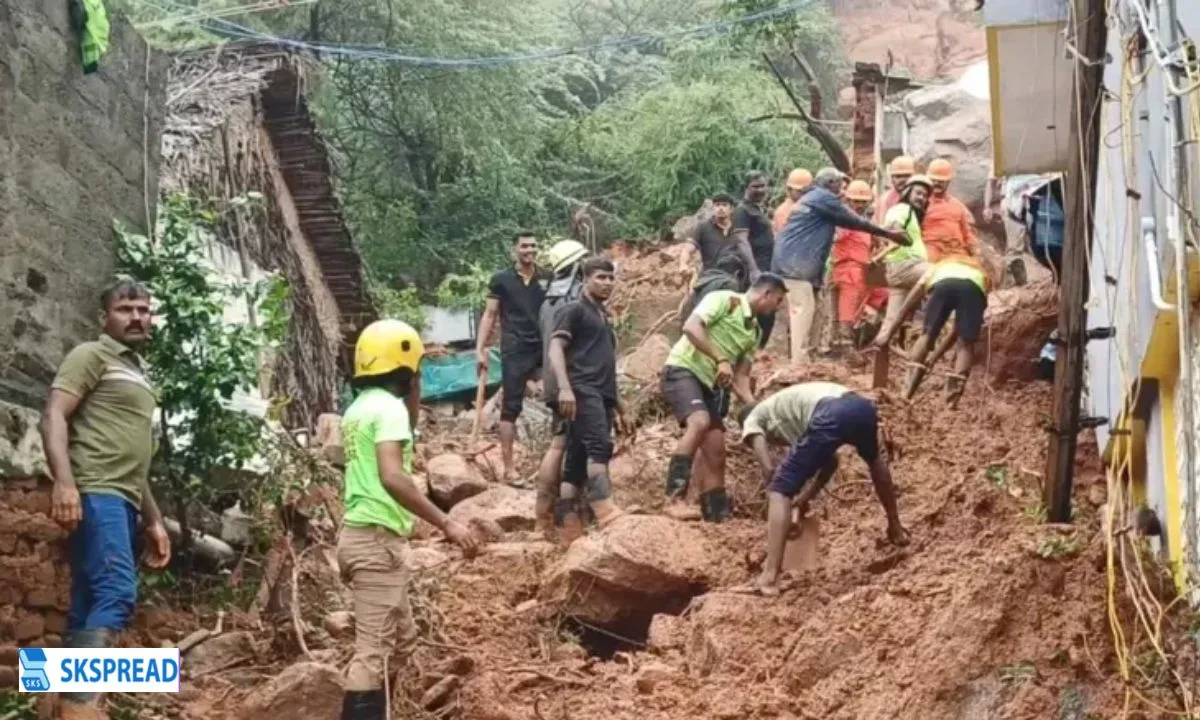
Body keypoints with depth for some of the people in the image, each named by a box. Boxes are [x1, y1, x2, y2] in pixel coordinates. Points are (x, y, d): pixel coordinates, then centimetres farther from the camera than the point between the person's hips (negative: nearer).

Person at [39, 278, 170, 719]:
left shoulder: (138, 375, 28)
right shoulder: (92, 355, 4)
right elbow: (54, 416, -10)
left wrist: (153, 521, 27)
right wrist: (63, 481, -24)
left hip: (122, 501, 9)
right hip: (94, 494, -9)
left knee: (89, 606, 2)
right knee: (117, 593, -24)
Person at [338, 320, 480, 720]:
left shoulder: (358, 407, 16)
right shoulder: (389, 406, -13)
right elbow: (392, 477, -26)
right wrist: (446, 524, -27)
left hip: (360, 534, 10)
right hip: (378, 539, -10)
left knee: (400, 641, 18)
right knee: (375, 650, -9)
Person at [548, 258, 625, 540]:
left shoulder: (605, 317, 28)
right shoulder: (575, 310, 3)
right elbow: (556, 349, -8)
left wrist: (615, 400, 28)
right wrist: (564, 388, -22)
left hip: (602, 394, 8)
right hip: (583, 391, -8)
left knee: (577, 461, 4)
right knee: (600, 445, -27)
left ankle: (569, 526, 1)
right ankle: (605, 511, -39)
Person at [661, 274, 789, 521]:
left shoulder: (755, 331, 16)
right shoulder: (724, 300, -8)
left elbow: (740, 376, 18)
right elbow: (691, 327, -22)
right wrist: (720, 360, -27)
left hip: (711, 384, 9)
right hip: (683, 370, -9)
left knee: (715, 451, 4)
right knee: (700, 421, -32)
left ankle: (716, 514, 11)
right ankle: (675, 495, -31)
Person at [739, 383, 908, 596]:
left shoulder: (753, 419, 24)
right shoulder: (787, 406, 43)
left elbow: (769, 469, 9)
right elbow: (830, 460, 40)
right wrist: (805, 498, 41)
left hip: (830, 416, -7)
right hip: (862, 407, 7)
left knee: (780, 491, 2)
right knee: (874, 459, 42)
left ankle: (770, 577, -10)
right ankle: (895, 528, 55)